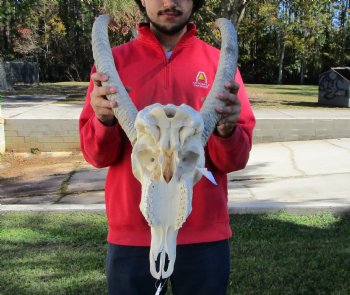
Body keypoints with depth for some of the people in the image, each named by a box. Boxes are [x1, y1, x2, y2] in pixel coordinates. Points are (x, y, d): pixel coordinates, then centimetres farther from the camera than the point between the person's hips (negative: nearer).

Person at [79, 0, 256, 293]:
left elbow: (235, 160, -4)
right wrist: (105, 121, -22)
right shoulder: (113, 61, 1)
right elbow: (96, 155, -2)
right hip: (131, 235, 0)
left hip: (205, 236, 1)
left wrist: (226, 131, -24)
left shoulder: (220, 63, 0)